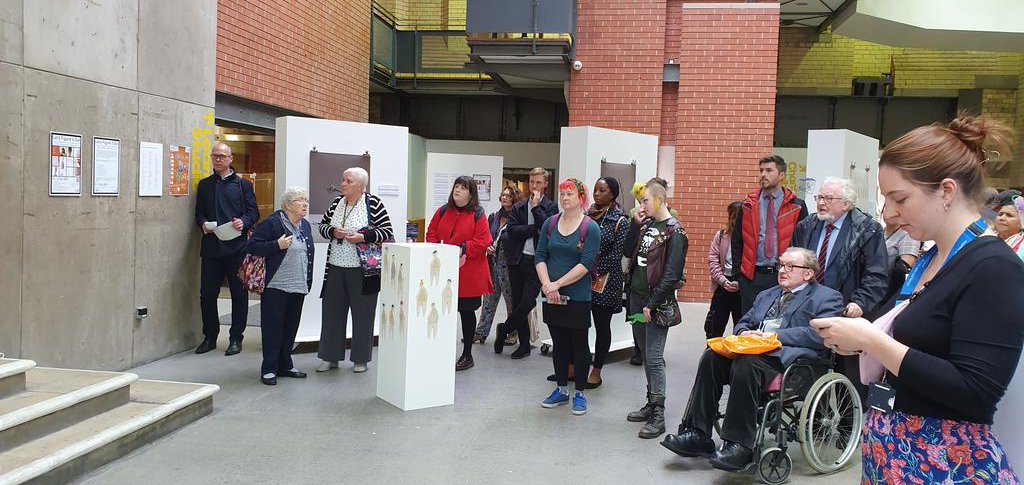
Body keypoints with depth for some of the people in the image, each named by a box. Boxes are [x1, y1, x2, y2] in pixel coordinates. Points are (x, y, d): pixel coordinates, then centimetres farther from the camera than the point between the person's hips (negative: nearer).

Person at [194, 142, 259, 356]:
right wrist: (203, 224, -6)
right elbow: (199, 212, 15)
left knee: (239, 293, 2)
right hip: (211, 247, 2)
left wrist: (244, 222, -16)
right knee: (207, 293, 3)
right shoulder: (204, 185, 16)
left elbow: (253, 212, 4)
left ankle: (236, 338, 11)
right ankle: (210, 337, 17)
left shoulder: (243, 184, 8)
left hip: (237, 246, -2)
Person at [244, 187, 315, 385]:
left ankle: (285, 366, 24)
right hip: (275, 286, -7)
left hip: (298, 287, 7)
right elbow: (251, 247, -12)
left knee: (291, 327, 13)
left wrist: (308, 282, 18)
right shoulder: (271, 224, -9)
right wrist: (277, 245, -23)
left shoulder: (305, 226, 13)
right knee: (273, 327, 0)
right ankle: (269, 369, 9)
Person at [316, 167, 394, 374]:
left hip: (362, 270, -5)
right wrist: (333, 232, -8)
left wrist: (363, 237, -20)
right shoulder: (337, 202, 8)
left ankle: (360, 359, 19)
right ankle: (330, 357, 22)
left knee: (362, 314, 5)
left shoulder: (373, 203, -7)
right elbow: (322, 225, 13)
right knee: (332, 312, 10)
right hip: (335, 269, 5)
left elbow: (387, 232, -9)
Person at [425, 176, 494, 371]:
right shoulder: (443, 211, 9)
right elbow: (431, 234, 13)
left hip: (468, 275, -4)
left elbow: (482, 242, -10)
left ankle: (467, 355, 19)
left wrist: (462, 249, -18)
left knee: (467, 312, 7)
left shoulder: (477, 215, -5)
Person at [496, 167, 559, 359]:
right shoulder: (518, 208, 11)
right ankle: (524, 345, 20)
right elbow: (511, 230, -3)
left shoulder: (551, 207, 3)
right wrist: (535, 228, -11)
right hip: (517, 261, 4)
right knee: (518, 304, 8)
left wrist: (536, 206, -9)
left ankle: (504, 329, 15)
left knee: (527, 303, -11)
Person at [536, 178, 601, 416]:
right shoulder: (550, 223, 6)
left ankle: (579, 394, 17)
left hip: (577, 296, -4)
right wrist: (547, 284, -12)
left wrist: (558, 284, -17)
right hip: (551, 296, 4)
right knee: (558, 343, 13)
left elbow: (587, 263, -14)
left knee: (579, 345, 5)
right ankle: (561, 390, 26)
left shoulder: (590, 228, -7)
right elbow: (540, 256, 3)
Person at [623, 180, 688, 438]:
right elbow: (629, 250, 15)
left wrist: (652, 305, -17)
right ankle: (651, 404, 25)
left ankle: (658, 416, 0)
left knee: (654, 358, -7)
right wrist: (636, 224, 3)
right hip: (636, 297, 8)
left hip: (657, 303, -8)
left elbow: (671, 274, -16)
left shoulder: (674, 232, -12)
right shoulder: (646, 225, 12)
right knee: (645, 354, 14)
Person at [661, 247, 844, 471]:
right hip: (753, 350, 7)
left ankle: (739, 446, -27)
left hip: (788, 358, -7)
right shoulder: (766, 295, 30)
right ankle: (698, 435, -18)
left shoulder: (827, 297, 8)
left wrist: (774, 335, -14)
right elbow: (743, 323, 29)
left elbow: (819, 334, -9)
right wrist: (744, 333, 4)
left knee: (745, 364, -35)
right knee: (711, 357, -20)